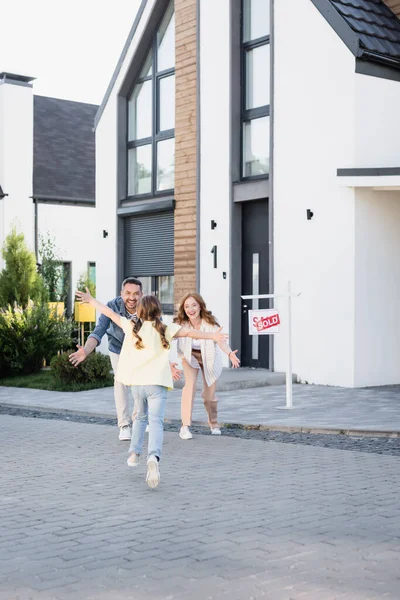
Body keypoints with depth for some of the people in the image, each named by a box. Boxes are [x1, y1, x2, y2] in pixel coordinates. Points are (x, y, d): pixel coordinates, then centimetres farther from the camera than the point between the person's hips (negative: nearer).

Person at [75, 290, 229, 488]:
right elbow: (188, 332, -7)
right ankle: (153, 457, -33)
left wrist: (91, 299, 26)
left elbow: (109, 313, 15)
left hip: (136, 383, 3)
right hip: (156, 383, -3)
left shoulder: (131, 326, 6)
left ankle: (134, 453, 27)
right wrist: (211, 335, -8)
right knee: (155, 422, -11)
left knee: (140, 417, 26)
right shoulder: (164, 329, 0)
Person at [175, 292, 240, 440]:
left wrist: (230, 353, -54)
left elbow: (220, 340, -35)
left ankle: (213, 423, 34)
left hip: (209, 357, 0)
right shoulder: (180, 323, -24)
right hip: (190, 356, 0)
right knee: (190, 384, -23)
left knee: (209, 394, 5)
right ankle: (185, 426, -18)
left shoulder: (210, 321, -26)